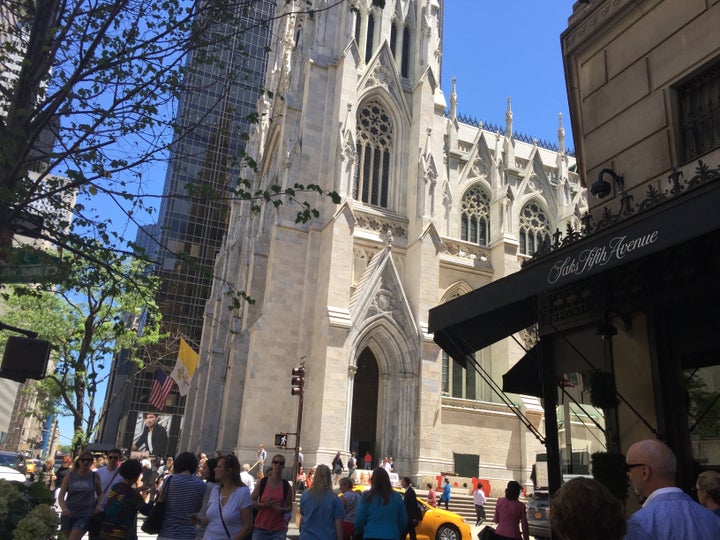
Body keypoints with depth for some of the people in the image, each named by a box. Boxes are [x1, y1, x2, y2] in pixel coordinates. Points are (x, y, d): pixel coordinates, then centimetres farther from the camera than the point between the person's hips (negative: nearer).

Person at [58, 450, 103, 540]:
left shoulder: (95, 477, -1)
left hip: (85, 515, -2)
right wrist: (63, 508, -22)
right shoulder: (69, 475, -1)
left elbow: (100, 494, 13)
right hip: (68, 514, 2)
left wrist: (98, 505, -5)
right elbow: (61, 495, -5)